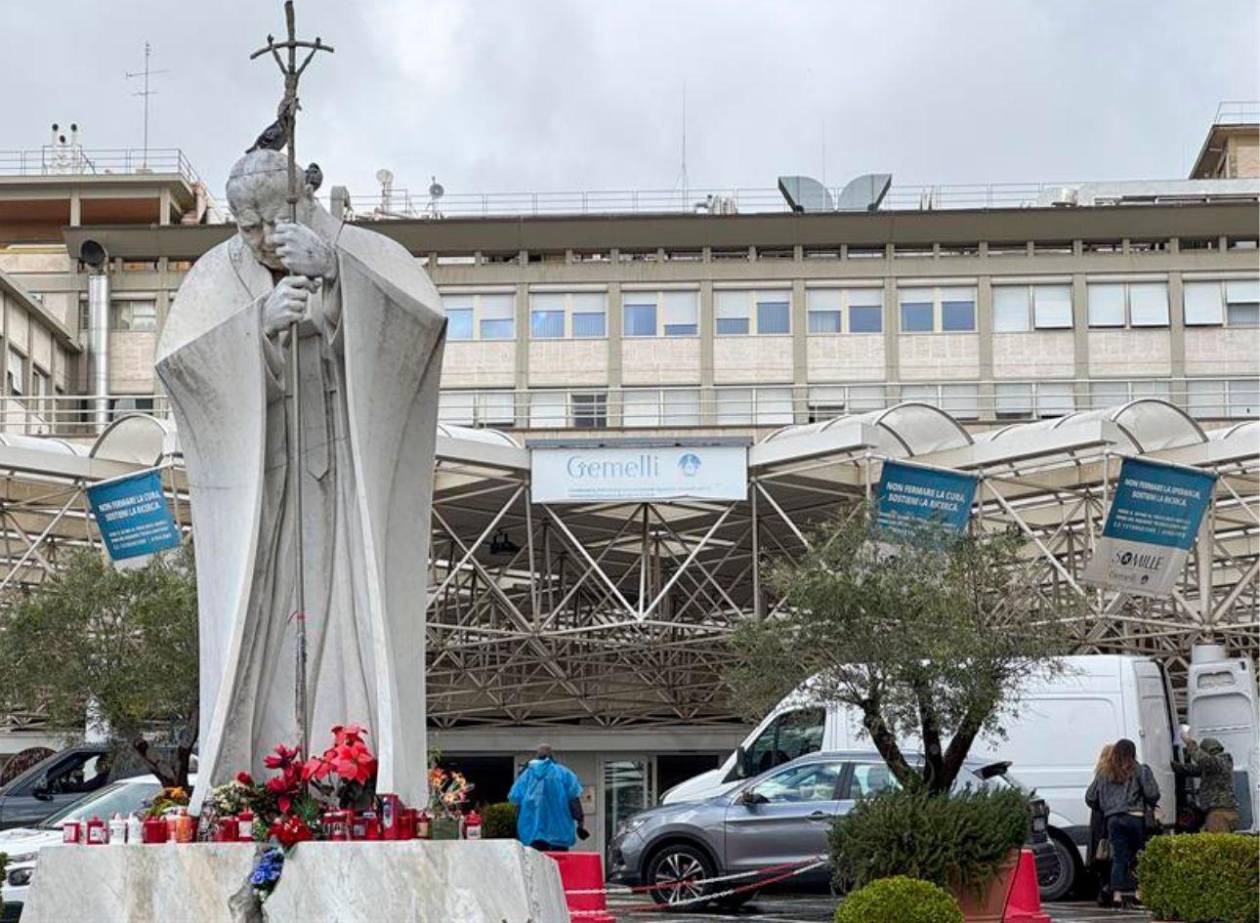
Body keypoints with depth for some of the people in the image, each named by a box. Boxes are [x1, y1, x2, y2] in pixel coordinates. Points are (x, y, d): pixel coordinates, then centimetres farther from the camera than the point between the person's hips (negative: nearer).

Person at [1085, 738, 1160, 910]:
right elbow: (1152, 793, -4)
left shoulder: (1104, 774, 13)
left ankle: (1117, 893, -3)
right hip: (1135, 817, -3)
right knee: (1138, 856, 5)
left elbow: (1090, 798, 16)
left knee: (1119, 857, 4)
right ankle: (1138, 891, -1)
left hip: (1113, 819, 3)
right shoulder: (1140, 770, 2)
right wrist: (1150, 806, 17)